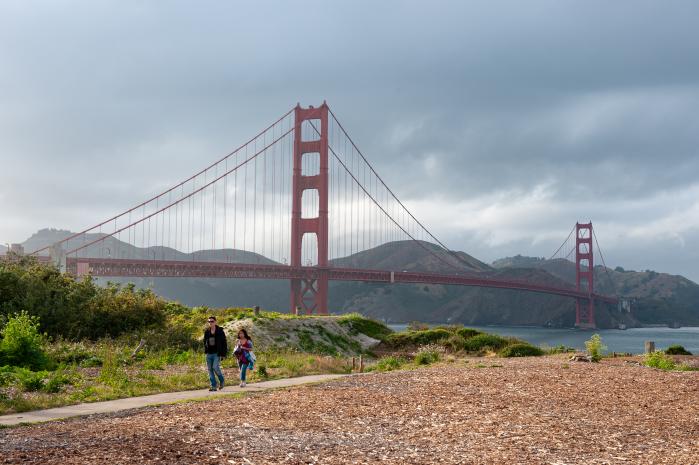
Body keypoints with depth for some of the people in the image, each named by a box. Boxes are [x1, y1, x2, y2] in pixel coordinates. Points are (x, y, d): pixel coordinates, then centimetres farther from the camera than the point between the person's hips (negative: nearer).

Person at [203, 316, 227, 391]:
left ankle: (221, 381, 8)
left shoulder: (220, 331, -5)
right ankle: (213, 386, 8)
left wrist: (223, 354, -8)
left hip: (217, 353, -5)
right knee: (210, 370, 3)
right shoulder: (206, 331, 7)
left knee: (215, 367, -17)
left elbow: (224, 343, -4)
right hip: (209, 354, 5)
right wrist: (205, 350, 8)